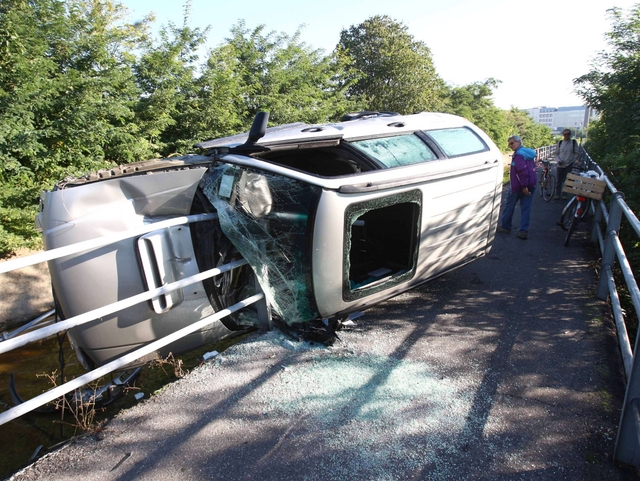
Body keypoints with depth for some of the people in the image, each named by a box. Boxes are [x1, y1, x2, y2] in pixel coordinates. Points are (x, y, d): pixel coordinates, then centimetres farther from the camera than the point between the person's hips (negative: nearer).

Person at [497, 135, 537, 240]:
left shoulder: (518, 155, -16)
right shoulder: (529, 153, 13)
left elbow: (522, 171, -25)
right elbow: (532, 169, 17)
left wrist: (524, 186, -24)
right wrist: (526, 185, 15)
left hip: (518, 185, -8)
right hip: (531, 184, 8)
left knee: (509, 205, 9)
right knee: (526, 207, 6)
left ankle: (505, 226, 20)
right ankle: (524, 231, 4)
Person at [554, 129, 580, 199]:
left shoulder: (573, 142, 1)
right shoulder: (560, 143, 4)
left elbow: (577, 153, 4)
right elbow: (556, 153, 9)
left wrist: (573, 160, -4)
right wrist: (558, 160, -6)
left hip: (569, 165, -1)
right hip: (560, 165, 1)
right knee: (559, 180, 4)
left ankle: (564, 194, 10)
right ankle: (557, 194, 11)